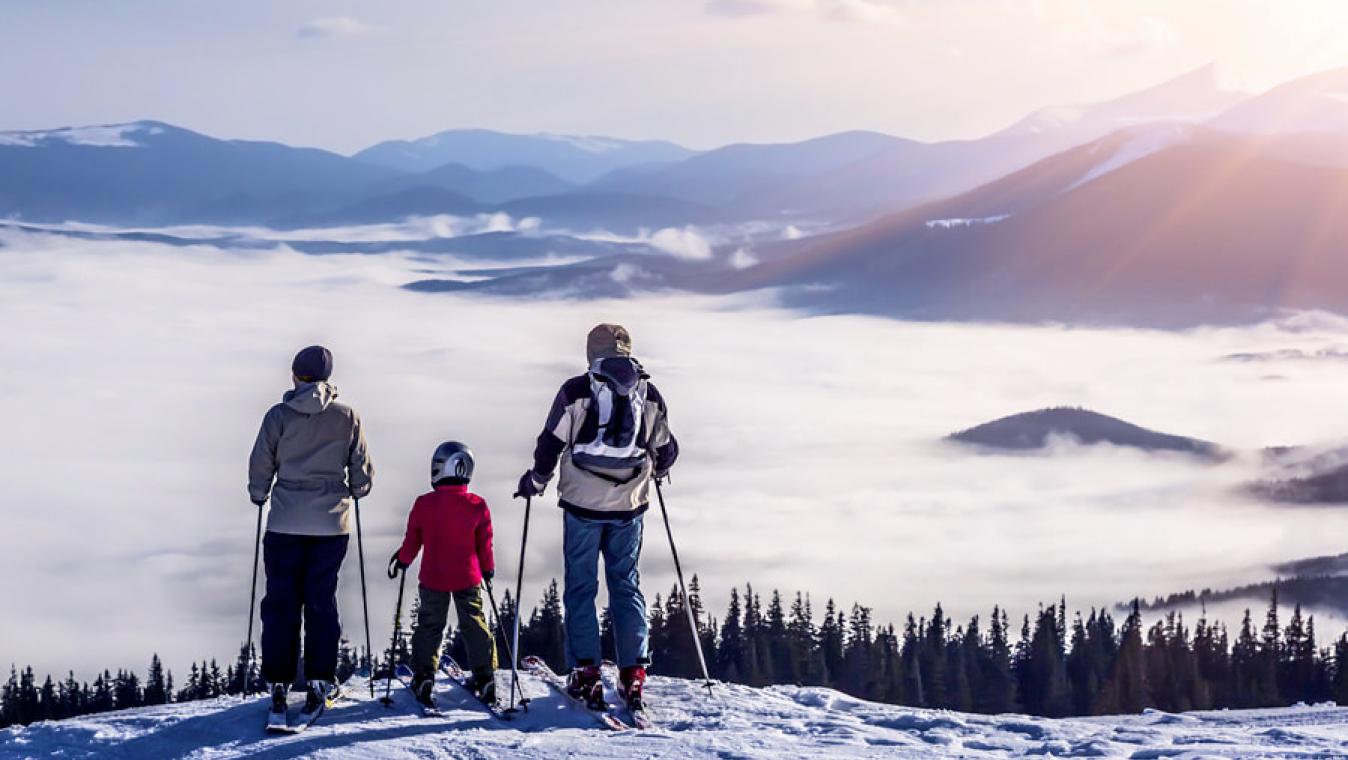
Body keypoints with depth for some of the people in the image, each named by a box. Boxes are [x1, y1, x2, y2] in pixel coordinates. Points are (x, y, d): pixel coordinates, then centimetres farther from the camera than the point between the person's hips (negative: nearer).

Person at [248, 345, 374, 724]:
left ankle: (278, 685, 0)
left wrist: (258, 494, 19)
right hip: (332, 522, 1)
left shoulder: (279, 416, -5)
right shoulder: (347, 417, -1)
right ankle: (319, 682, 5)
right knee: (321, 601, 8)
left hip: (286, 522, -1)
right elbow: (362, 469, 5)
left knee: (281, 603, 4)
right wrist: (356, 491, 26)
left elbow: (260, 465, -1)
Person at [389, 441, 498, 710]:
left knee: (429, 625, 9)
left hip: (433, 579, -1)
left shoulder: (424, 504, -10)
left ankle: (423, 677, 2)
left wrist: (402, 560, 19)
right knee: (474, 624, 11)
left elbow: (412, 539, 1)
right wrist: (488, 568, 18)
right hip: (467, 577, 1)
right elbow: (485, 544, 2)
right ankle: (484, 676, 8)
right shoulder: (477, 506, -7)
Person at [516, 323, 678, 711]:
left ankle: (585, 672, 0)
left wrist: (535, 481, 12)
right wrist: (654, 470, 36)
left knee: (581, 586, 5)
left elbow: (551, 443, -5)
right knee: (626, 585, 10)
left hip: (582, 504, -2)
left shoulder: (576, 391, -5)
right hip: (629, 506, 2)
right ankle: (633, 672, 2)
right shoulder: (649, 395, 5)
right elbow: (666, 452, 14)